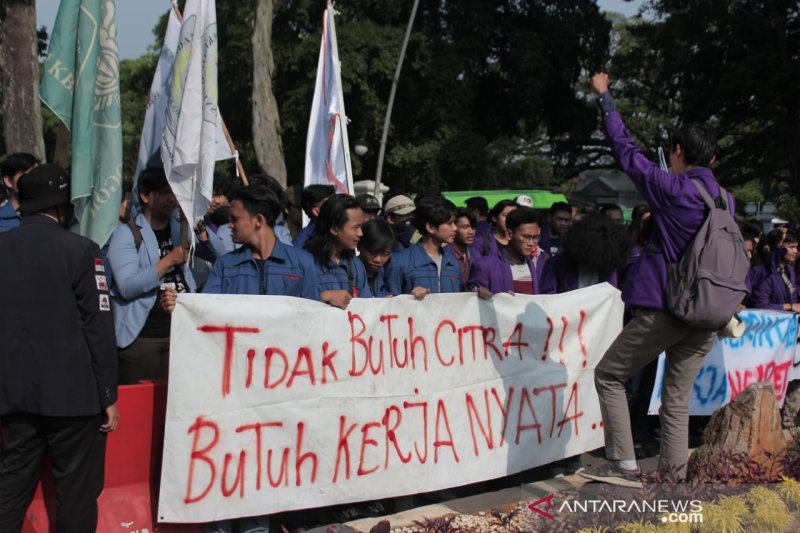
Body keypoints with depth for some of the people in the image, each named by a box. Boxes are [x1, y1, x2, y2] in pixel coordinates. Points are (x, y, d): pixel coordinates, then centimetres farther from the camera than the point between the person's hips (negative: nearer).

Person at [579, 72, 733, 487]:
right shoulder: (725, 199, 10)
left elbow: (626, 150, -2)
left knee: (608, 376, 7)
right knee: (677, 401, 12)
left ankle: (624, 466, 2)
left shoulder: (672, 188, -9)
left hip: (663, 311, -6)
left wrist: (604, 98, 10)